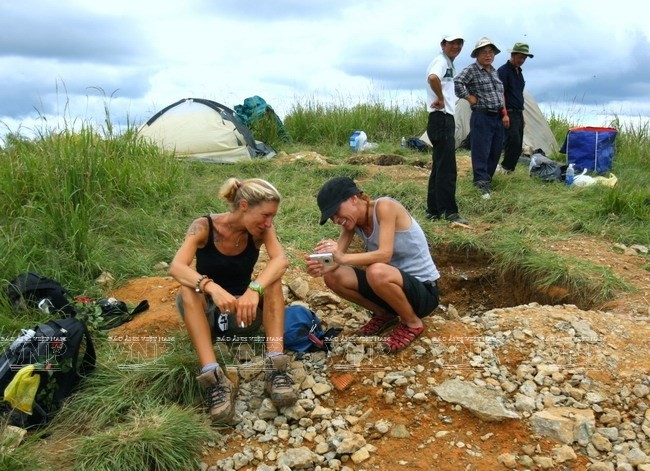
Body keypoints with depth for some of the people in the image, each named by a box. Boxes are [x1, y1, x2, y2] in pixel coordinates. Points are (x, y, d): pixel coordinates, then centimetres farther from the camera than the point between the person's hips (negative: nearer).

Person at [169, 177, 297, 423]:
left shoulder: (261, 229, -12)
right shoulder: (204, 226, -19)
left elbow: (281, 260, -30)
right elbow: (176, 267, -34)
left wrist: (254, 289, -49)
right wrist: (212, 287, -52)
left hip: (242, 306, 2)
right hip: (206, 308, -2)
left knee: (272, 278, -26)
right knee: (188, 289, -34)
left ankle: (276, 367, -34)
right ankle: (215, 378, -44)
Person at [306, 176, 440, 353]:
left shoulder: (384, 206, -21)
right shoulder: (352, 220, -1)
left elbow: (385, 254, -33)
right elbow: (337, 259, -10)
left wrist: (343, 258, -45)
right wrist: (321, 267, -33)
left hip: (424, 289, -7)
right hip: (394, 284, 7)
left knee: (377, 272, -38)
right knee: (333, 277, -9)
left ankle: (412, 322, -9)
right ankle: (384, 315, 12)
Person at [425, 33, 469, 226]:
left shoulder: (449, 64, 20)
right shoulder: (441, 60, -10)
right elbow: (432, 77, -33)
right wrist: (441, 99, -22)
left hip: (446, 119, 10)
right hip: (441, 119, -10)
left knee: (439, 167, 12)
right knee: (447, 169, -10)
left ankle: (433, 211, 18)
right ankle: (448, 212, -6)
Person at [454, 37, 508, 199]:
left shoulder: (495, 72, 17)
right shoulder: (471, 70, -8)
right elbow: (457, 82, -26)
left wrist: (505, 114, 17)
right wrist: (469, 97, -19)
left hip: (497, 118, 8)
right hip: (481, 117, -8)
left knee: (495, 152, 11)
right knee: (481, 151, -9)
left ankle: (486, 179, 24)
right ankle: (482, 183, -5)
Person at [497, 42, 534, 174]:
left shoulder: (519, 72, 18)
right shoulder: (503, 71, -9)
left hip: (518, 113, 9)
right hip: (509, 113, -9)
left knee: (518, 146, 6)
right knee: (514, 141, -18)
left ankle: (508, 169, 12)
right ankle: (506, 167, -4)